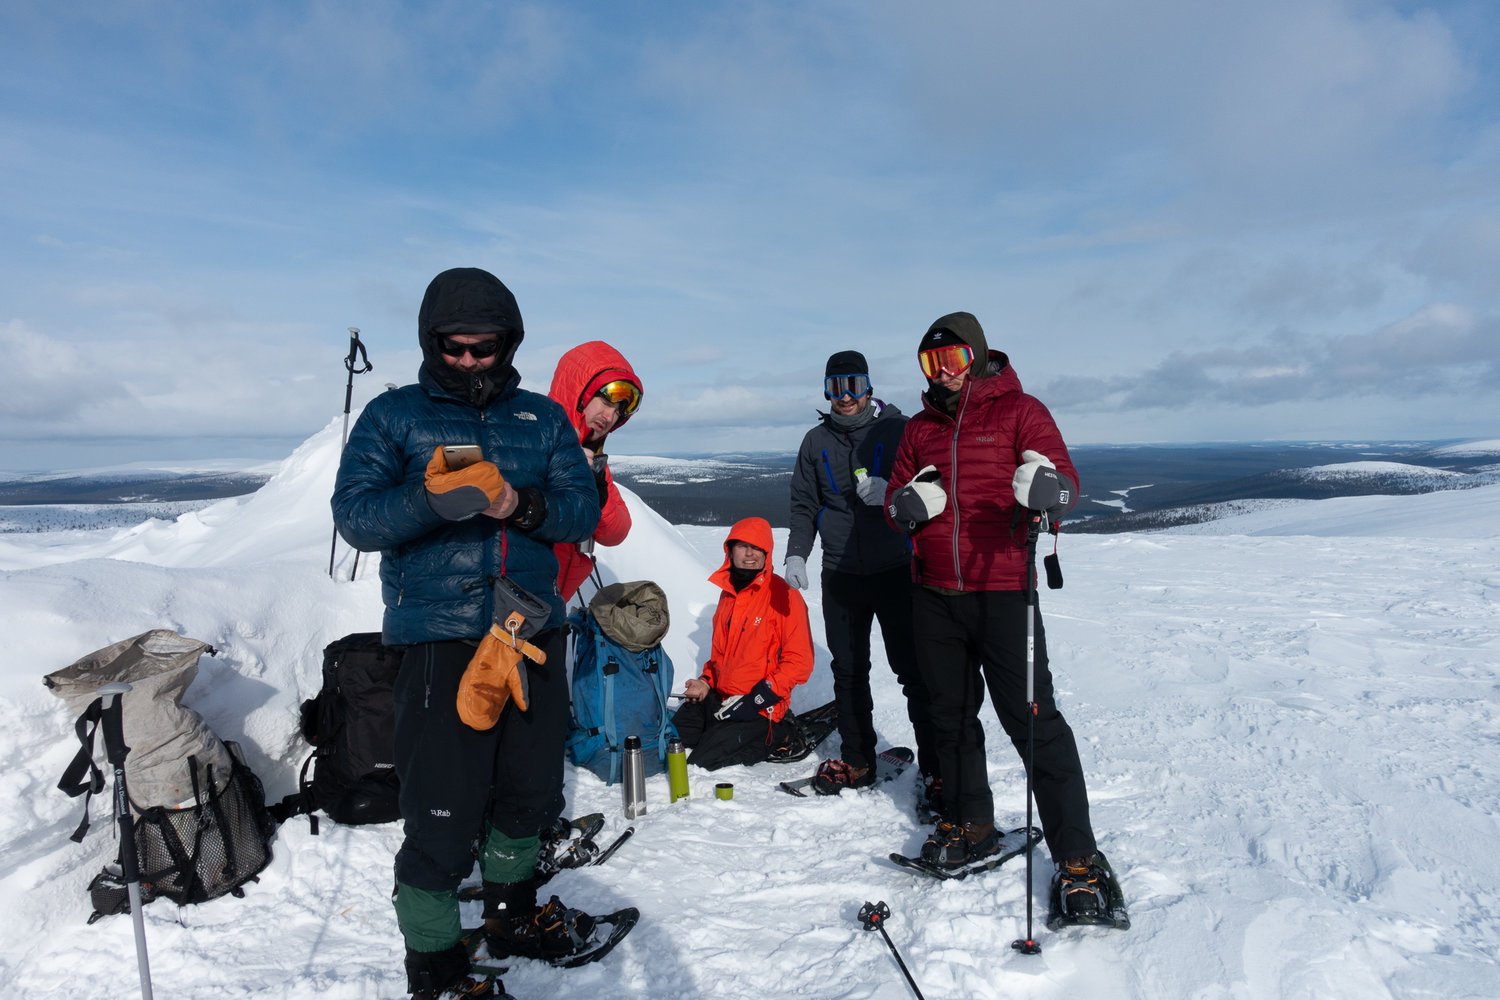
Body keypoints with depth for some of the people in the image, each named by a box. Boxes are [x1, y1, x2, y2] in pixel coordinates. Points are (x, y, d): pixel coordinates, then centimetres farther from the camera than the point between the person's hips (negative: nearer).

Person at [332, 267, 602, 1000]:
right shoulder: (393, 415, 4)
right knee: (444, 813, -3)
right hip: (441, 640, -4)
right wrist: (430, 499, -26)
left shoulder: (543, 418, 11)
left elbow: (584, 510, 3)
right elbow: (355, 518, -7)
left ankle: (511, 913, 42)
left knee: (532, 790, 17)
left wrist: (521, 505, -17)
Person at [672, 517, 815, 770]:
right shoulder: (728, 593, 11)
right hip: (718, 697, 7)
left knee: (701, 763, -17)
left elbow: (799, 662, -14)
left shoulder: (783, 595, -12)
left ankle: (775, 735, 1)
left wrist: (756, 701, -19)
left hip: (760, 710, -7)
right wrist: (706, 682, 5)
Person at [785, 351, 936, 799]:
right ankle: (857, 761, 24)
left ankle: (936, 766, 9)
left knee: (915, 670, -3)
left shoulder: (898, 429, 0)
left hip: (896, 570, -3)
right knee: (848, 671, 10)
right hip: (841, 575, 4)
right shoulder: (816, 441, 11)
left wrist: (892, 493, -20)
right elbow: (804, 505, 14)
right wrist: (796, 553, 1)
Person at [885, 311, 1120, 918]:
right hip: (934, 593, 5)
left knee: (1031, 719, -5)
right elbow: (894, 500, 13)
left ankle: (1077, 854, 6)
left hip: (1002, 589, -5)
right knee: (951, 714, 14)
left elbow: (1064, 479, -11)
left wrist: (1048, 487, -36)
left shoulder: (1018, 410, 1)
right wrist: (910, 503, -12)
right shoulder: (920, 428, 15)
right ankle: (969, 823, 31)